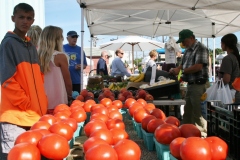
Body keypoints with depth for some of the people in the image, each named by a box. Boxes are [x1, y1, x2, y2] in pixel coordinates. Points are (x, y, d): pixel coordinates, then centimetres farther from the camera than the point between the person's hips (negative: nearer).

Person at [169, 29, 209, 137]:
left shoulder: (201, 49, -13)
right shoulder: (188, 50, 14)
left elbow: (198, 67, -23)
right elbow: (183, 64, 21)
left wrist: (180, 71, -18)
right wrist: (176, 69, -1)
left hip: (198, 85, -9)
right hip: (190, 84, 9)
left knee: (198, 113, -2)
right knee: (187, 111, 18)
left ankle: (201, 135, 9)